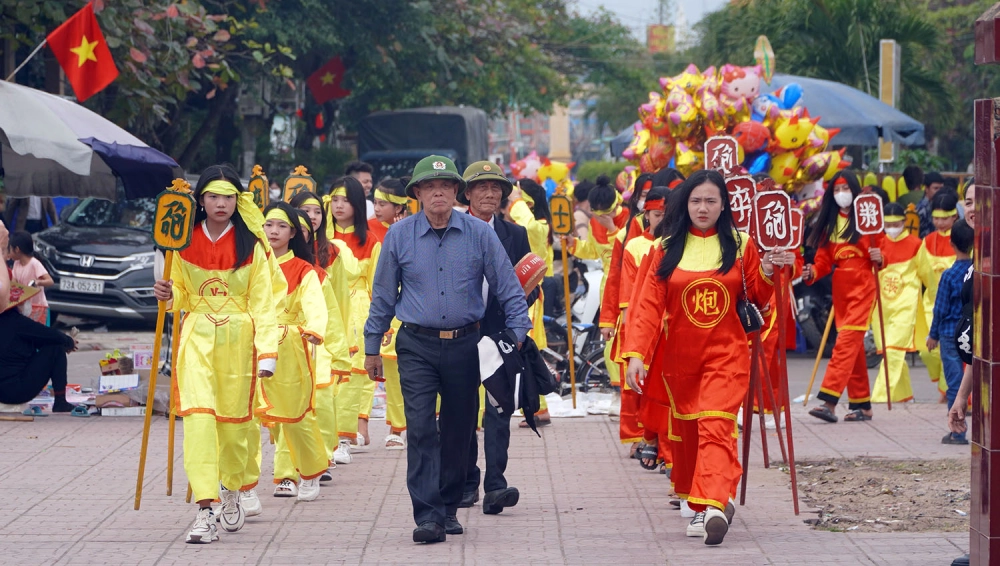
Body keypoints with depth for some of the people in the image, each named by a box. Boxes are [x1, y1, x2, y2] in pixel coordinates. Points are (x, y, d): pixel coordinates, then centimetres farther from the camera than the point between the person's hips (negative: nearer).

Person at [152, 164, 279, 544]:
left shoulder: (251, 246, -2)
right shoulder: (185, 242, 4)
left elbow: (262, 303, -4)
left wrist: (267, 352, -13)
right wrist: (168, 295, -8)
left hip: (238, 340, -1)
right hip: (197, 337, 1)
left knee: (235, 420, 7)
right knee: (198, 416, -14)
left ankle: (231, 490, 36)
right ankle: (204, 511, -19)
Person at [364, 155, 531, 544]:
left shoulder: (479, 234, 0)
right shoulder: (399, 235, 1)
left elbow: (508, 289, 5)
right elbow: (383, 295, 9)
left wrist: (519, 335, -3)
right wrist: (372, 347, 11)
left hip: (464, 346, 1)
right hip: (417, 347, -1)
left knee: (458, 430, 9)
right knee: (421, 429, -11)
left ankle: (448, 507, 23)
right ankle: (428, 515, -13)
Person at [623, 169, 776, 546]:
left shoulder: (740, 245, 2)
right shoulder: (668, 248, 2)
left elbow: (756, 299, 8)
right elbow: (649, 305, -4)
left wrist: (767, 276, -12)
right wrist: (636, 353, -13)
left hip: (726, 354, -2)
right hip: (680, 356, 2)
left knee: (716, 426, -19)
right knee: (685, 431, 11)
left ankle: (713, 505, -31)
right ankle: (696, 504, 29)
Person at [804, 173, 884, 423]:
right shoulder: (829, 222, 13)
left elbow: (882, 249, 1)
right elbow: (824, 259, 9)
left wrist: (880, 258, -20)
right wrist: (812, 272, -10)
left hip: (862, 287, -6)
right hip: (840, 288, 6)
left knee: (847, 341, -15)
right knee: (853, 346, 9)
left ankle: (829, 401, -23)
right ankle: (862, 405, 15)